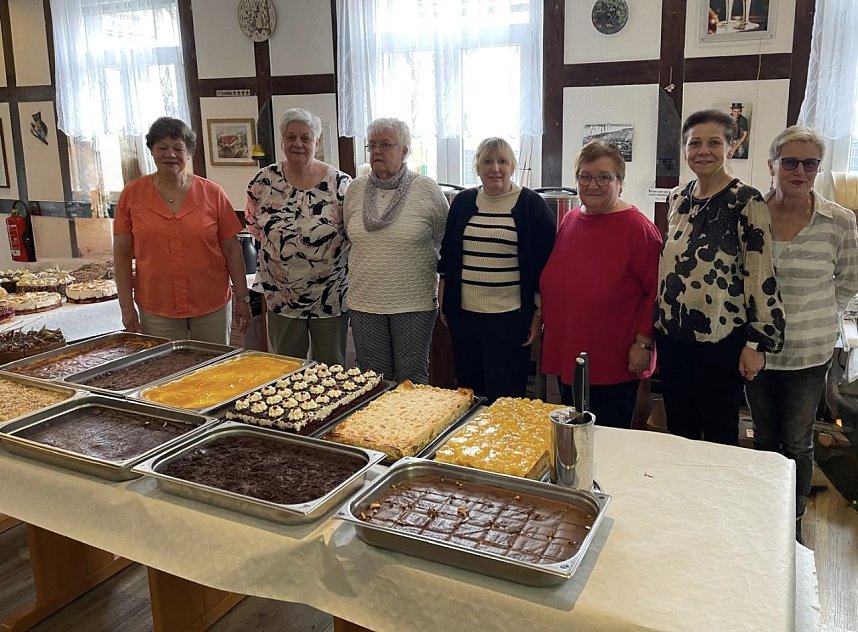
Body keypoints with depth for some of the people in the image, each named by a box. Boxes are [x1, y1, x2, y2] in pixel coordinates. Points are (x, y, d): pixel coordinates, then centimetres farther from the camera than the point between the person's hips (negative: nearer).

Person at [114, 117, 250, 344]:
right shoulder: (132, 195, 1)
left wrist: (242, 298, 1)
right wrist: (126, 307, 0)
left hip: (212, 306, 0)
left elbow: (232, 250, 2)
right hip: (156, 310, 0)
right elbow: (122, 254, 4)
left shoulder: (212, 193, 0)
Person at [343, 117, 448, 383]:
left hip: (414, 303, -3)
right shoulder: (355, 189, 6)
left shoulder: (427, 189, -4)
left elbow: (446, 242, 3)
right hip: (365, 302, 4)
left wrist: (444, 292, 3)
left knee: (412, 381, 7)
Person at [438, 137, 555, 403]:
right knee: (468, 391, 13)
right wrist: (444, 303, 13)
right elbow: (447, 257, 15)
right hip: (464, 314, 4)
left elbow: (544, 264, -3)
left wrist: (539, 314, -7)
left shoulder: (532, 206, -2)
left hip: (510, 318, -4)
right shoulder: (463, 202, 9)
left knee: (504, 396, 0)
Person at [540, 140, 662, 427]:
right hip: (567, 357, 7)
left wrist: (643, 343, -17)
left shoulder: (637, 228, -14)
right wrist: (544, 321, 14)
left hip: (615, 364, -7)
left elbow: (656, 290, -15)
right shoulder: (570, 220, 7)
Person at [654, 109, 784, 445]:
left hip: (720, 339, -5)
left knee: (719, 436, 10)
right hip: (671, 334, 6)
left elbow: (762, 275, -13)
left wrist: (757, 343, -14)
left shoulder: (746, 202, -11)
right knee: (678, 431, 17)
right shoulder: (677, 198, 7)